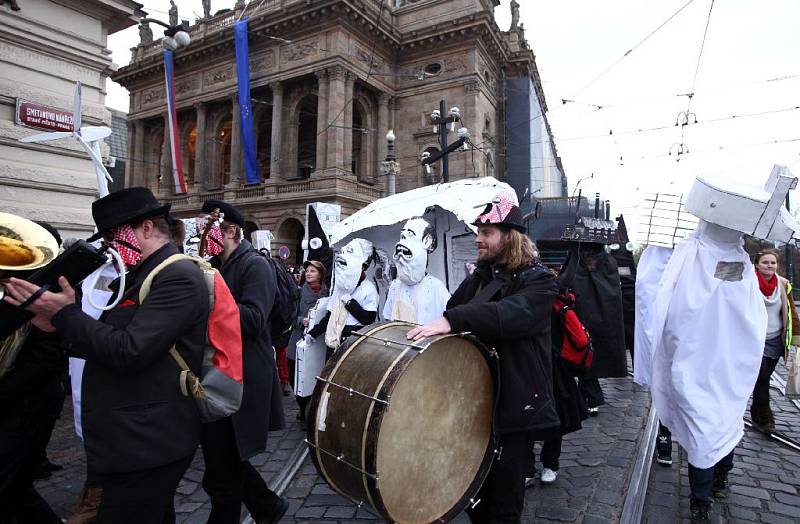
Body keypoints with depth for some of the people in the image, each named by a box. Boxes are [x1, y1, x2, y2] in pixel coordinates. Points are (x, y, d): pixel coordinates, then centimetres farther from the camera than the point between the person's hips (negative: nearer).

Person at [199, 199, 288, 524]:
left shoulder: (255, 265, -10)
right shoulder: (215, 266, 15)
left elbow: (253, 320, -22)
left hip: (241, 383, -9)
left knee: (223, 472, 1)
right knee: (224, 458, 18)